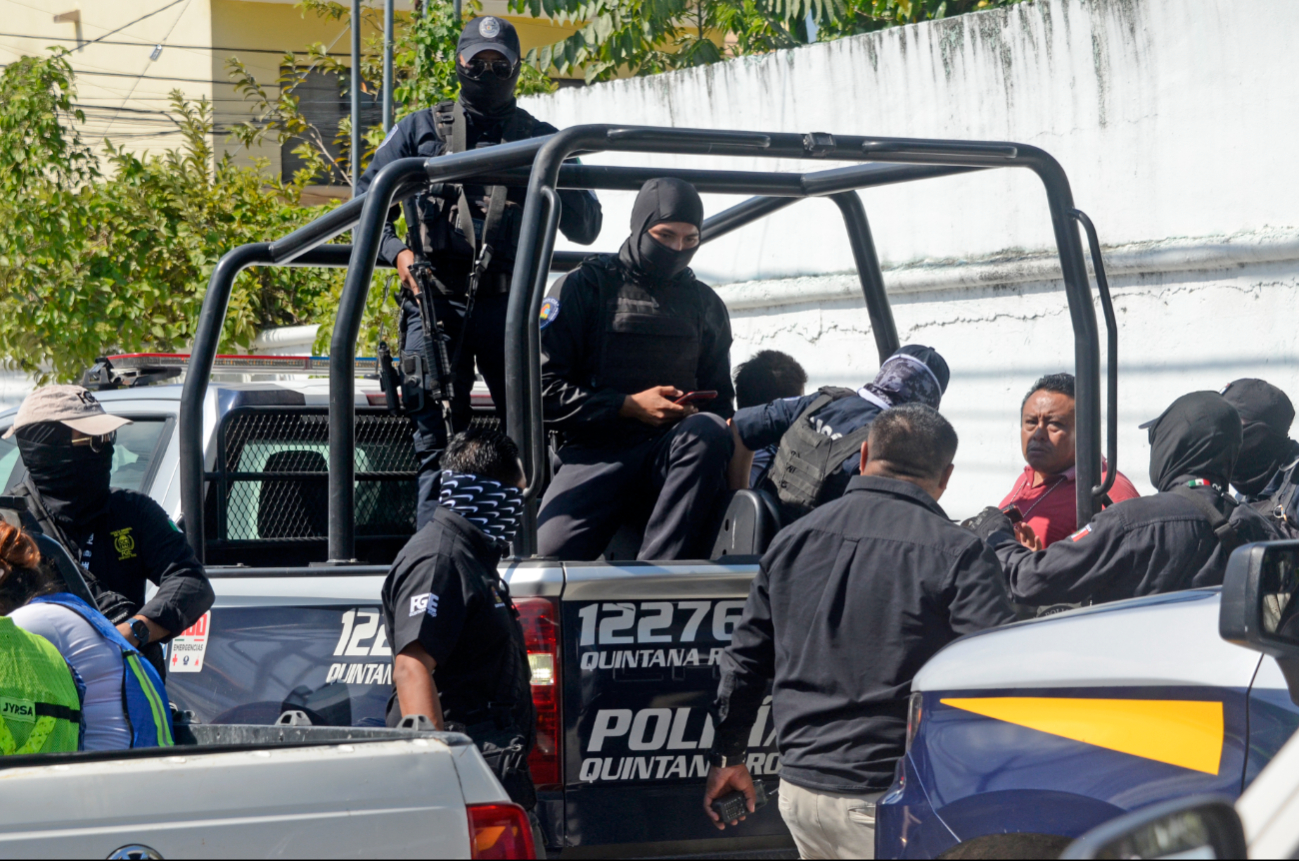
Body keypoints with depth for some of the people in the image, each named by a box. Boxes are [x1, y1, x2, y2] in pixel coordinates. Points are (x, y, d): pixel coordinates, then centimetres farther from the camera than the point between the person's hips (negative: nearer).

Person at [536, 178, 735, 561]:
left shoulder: (705, 304, 20)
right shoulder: (583, 288, 9)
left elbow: (719, 397, 24)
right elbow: (541, 388, 1)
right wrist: (629, 406, -8)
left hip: (675, 456, 3)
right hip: (595, 453, -3)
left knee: (709, 430, -36)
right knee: (546, 553, -32)